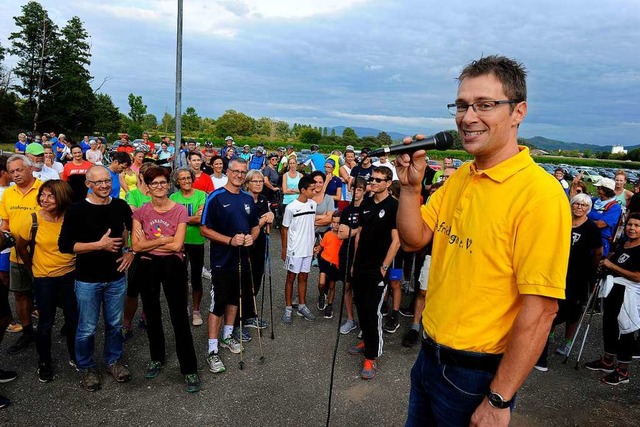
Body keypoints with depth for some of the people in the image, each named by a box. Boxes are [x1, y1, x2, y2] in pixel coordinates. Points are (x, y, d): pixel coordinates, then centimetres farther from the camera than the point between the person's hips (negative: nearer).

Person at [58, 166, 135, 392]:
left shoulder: (121, 206, 0)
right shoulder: (76, 210, -11)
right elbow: (64, 245, -14)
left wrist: (131, 251, 2)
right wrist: (99, 245, -21)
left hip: (116, 277, 3)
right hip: (87, 280, -3)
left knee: (115, 324, 16)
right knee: (87, 328, 9)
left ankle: (114, 360, 36)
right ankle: (87, 367, 31)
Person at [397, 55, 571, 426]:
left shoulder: (538, 192, -22)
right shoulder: (460, 177, 2)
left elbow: (539, 310, -22)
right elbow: (414, 240, 5)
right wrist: (411, 185, -11)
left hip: (477, 373, -7)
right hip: (431, 354, 7)